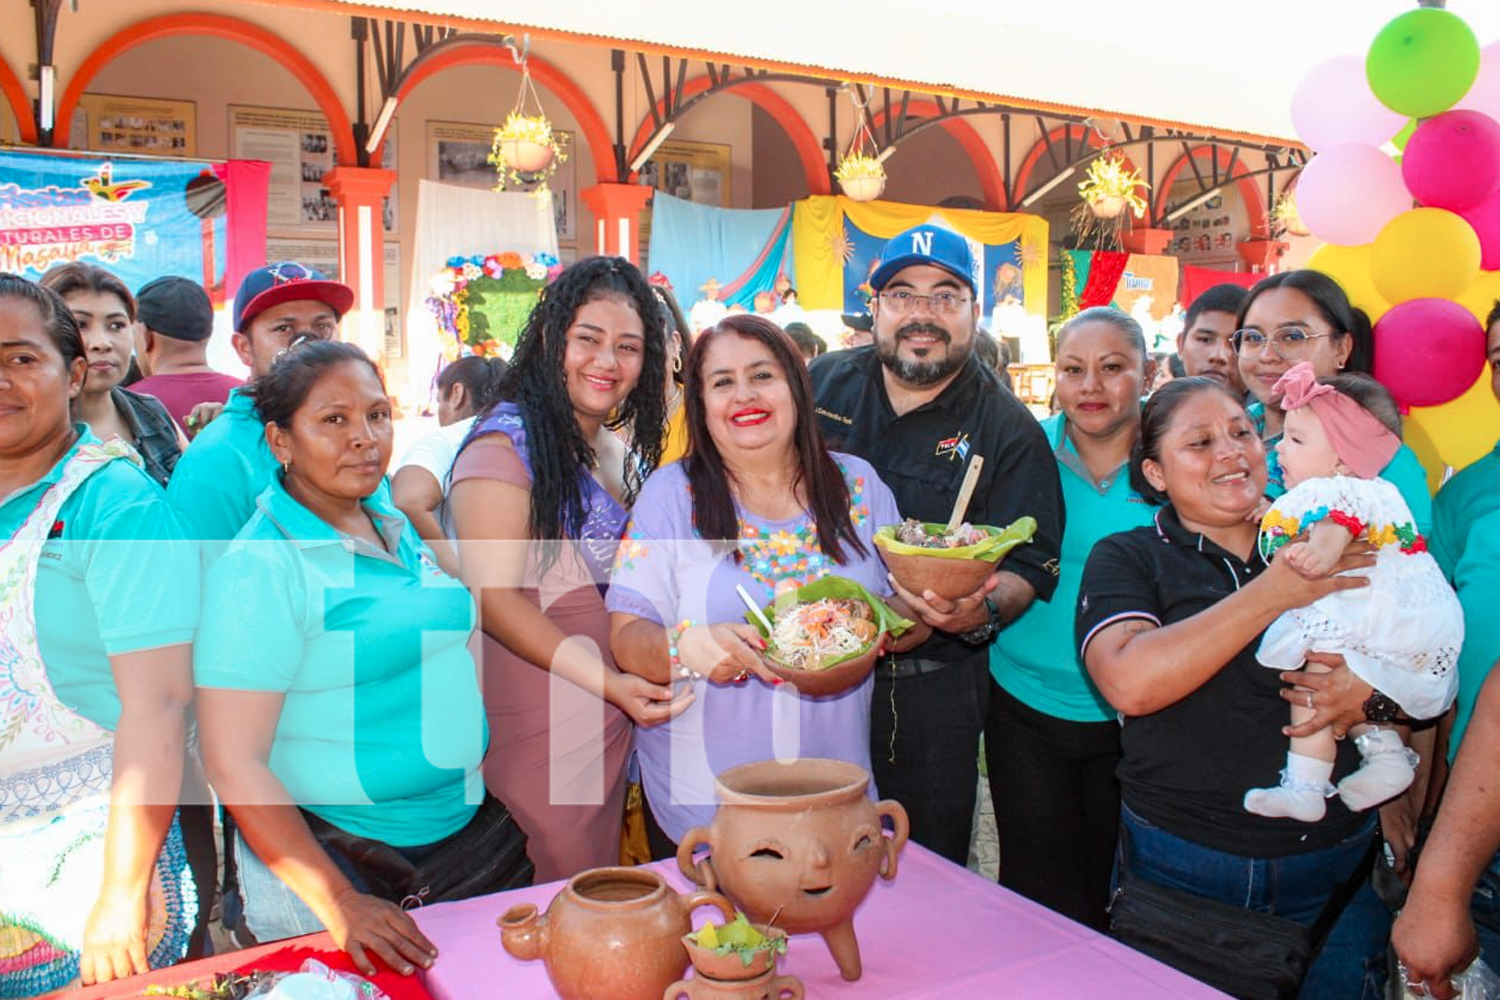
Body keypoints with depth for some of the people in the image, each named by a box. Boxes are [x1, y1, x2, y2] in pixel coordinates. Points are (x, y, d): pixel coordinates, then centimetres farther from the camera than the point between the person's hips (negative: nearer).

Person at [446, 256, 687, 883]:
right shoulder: (506, 442, -13)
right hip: (535, 730, -7)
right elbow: (495, 597, -18)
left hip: (615, 719, 8)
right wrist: (608, 682, -23)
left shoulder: (623, 452, 12)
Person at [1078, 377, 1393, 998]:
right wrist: (1274, 592, -22)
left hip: (1339, 868, 2)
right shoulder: (1127, 558, -3)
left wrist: (1377, 693, -16)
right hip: (1181, 867, -2)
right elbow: (1128, 682, -22)